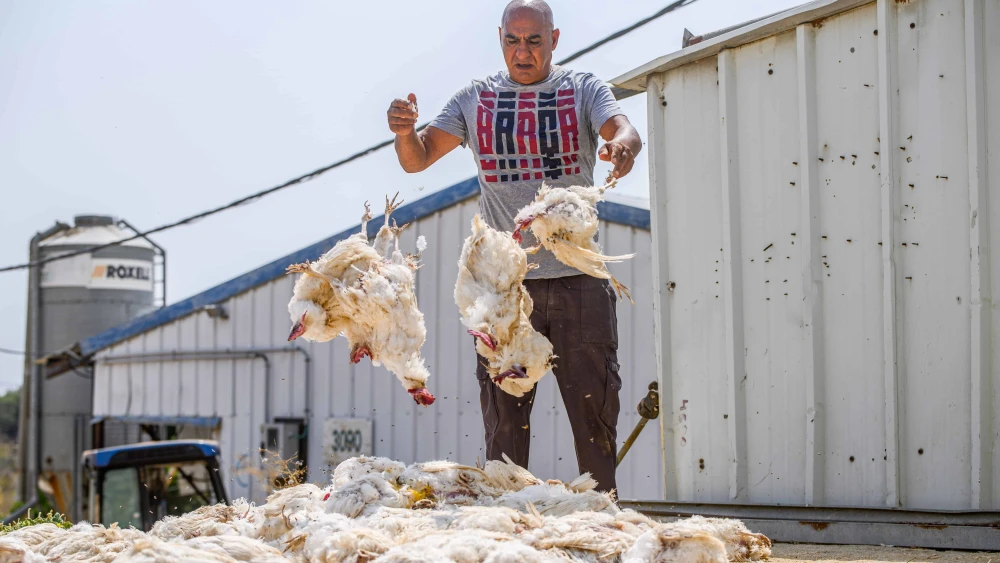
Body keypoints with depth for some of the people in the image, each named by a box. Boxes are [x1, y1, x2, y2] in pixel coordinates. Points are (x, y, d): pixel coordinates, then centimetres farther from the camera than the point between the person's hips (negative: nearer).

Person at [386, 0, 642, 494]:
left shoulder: (583, 89, 6)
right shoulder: (476, 99, 10)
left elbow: (623, 129, -12)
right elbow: (418, 159, 4)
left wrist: (623, 144, -37)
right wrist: (405, 131, -19)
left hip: (579, 278, -1)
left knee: (594, 406, 2)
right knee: (504, 414, 1)